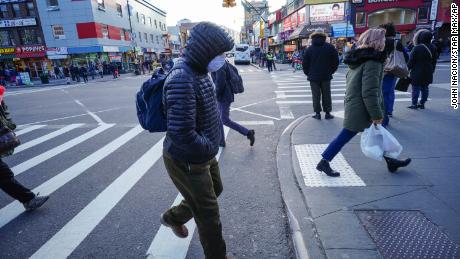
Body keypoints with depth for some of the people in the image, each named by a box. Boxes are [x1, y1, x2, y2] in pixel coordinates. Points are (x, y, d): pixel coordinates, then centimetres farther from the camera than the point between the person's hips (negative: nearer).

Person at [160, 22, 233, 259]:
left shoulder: (200, 72, 3)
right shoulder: (182, 79, -29)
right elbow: (182, 134, -34)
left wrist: (210, 146, 4)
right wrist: (209, 148, -17)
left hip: (204, 153, 9)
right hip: (187, 160, -9)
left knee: (214, 190, 29)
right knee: (209, 212, 8)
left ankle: (173, 217, 50)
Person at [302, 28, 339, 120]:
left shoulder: (309, 49, -2)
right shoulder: (330, 47, 0)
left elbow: (305, 64, -1)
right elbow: (335, 61, 2)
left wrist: (308, 73, 12)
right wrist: (330, 71, 13)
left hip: (313, 77, -1)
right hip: (326, 76, 1)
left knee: (316, 95, 5)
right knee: (326, 95, 9)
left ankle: (317, 113, 7)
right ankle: (327, 113, 14)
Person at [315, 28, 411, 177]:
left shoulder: (358, 58, 10)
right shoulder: (372, 62, -20)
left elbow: (351, 81, 19)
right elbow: (370, 92, -24)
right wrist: (377, 114, -18)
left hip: (353, 104, 10)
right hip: (360, 109, -10)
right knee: (344, 137, 0)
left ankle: (390, 162, 34)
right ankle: (324, 163, 12)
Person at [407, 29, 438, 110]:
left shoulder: (417, 48, -14)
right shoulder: (433, 48, 7)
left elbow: (411, 61, -12)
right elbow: (434, 61, 14)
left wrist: (408, 68, 2)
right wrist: (432, 70, 24)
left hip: (417, 73, -6)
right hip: (428, 73, 6)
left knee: (415, 88, -1)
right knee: (425, 88, 12)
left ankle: (414, 104, 0)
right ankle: (422, 103, 18)